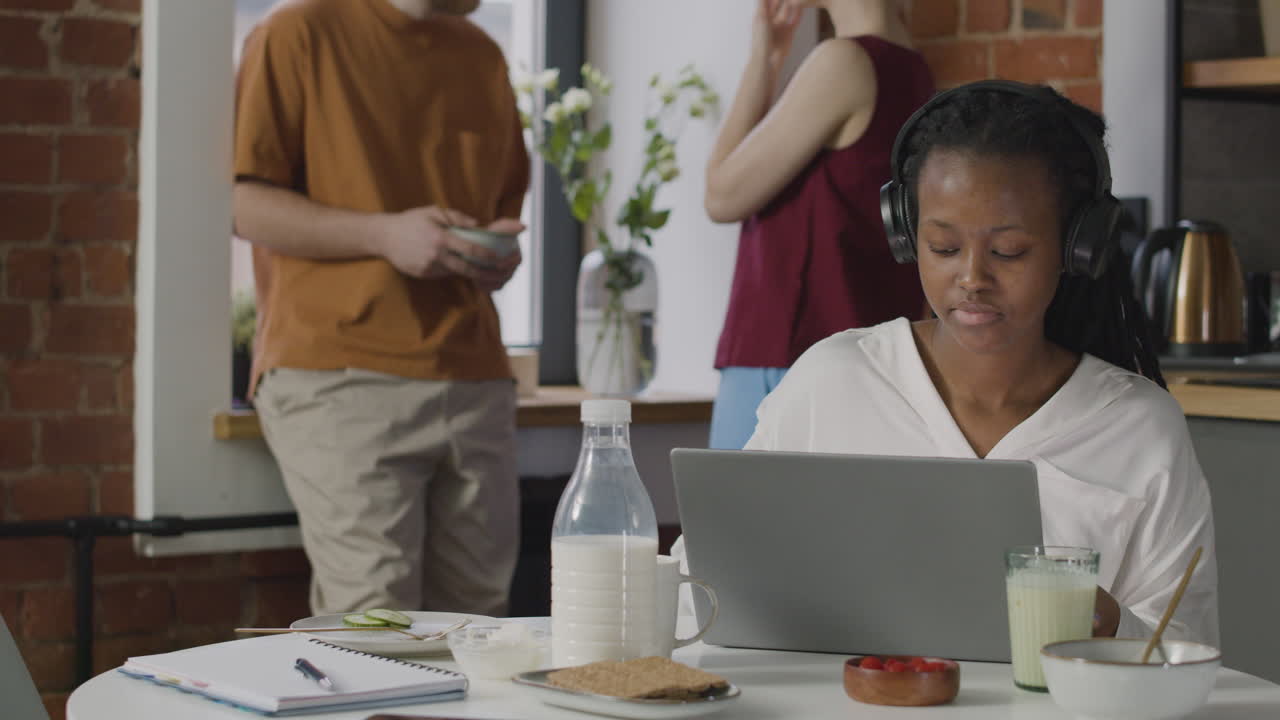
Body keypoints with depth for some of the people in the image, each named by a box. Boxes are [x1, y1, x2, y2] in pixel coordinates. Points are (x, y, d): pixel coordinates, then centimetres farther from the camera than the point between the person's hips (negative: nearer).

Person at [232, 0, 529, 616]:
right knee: (372, 625, -13)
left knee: (474, 623, 0)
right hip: (338, 375, -5)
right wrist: (385, 234, -15)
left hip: (474, 378, 6)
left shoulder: (482, 56, 19)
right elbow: (244, 205, -4)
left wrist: (500, 253, 6)